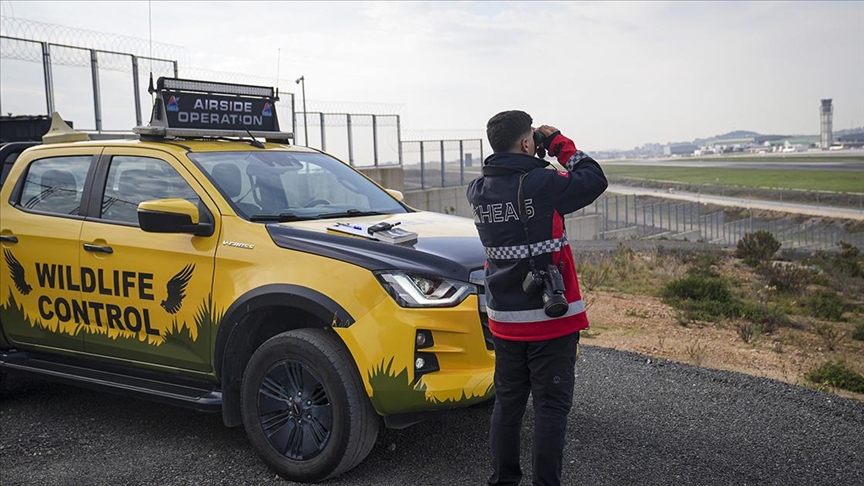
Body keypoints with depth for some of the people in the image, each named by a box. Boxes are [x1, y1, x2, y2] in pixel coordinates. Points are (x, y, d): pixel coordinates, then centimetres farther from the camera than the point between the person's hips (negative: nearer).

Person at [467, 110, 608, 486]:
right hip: (550, 317, -6)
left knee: (507, 403, 17)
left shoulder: (478, 190, 0)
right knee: (551, 406, 4)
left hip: (504, 320, 6)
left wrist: (531, 161, 9)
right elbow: (595, 180, -5)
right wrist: (559, 144, 4)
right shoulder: (542, 184, -17)